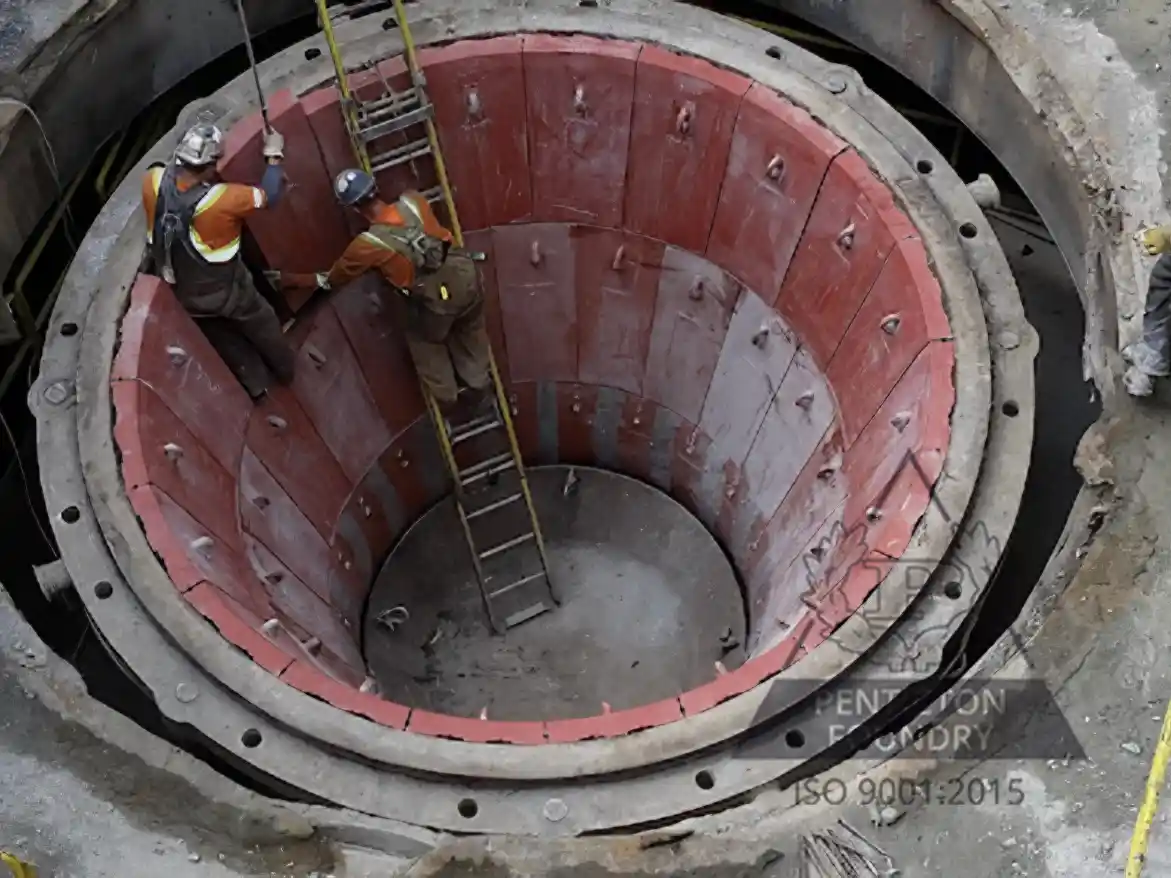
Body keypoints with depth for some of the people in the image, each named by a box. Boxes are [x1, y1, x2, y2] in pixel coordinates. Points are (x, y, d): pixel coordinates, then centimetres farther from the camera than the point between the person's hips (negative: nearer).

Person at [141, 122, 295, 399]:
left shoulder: (152, 181, -23)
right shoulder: (224, 199, -36)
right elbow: (269, 197, -19)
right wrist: (274, 155, -7)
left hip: (182, 294, 4)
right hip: (225, 292, -4)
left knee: (224, 339, 29)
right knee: (262, 325, 27)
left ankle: (256, 383, 48)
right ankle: (285, 368, 53)